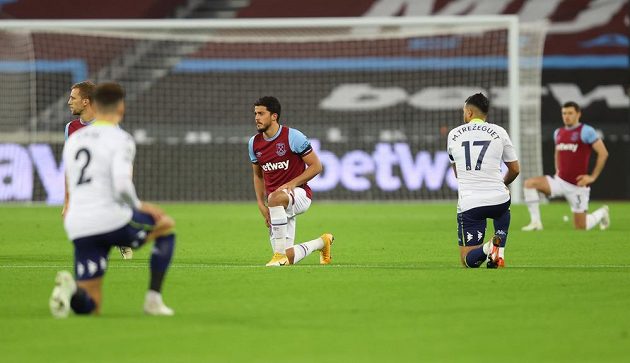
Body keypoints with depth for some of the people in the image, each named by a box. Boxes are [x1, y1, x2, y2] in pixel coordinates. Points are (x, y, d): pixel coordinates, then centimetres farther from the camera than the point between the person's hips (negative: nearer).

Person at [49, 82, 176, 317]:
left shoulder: (73, 140, 18)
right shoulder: (120, 139, -4)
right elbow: (122, 184, -20)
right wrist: (138, 206, 1)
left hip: (78, 228, 5)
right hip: (112, 220, -5)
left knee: (89, 307, 8)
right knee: (167, 225, 25)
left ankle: (71, 289, -28)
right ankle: (153, 299, 16)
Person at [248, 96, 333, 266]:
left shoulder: (293, 137, -12)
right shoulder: (254, 143, 6)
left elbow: (316, 166, -9)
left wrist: (291, 184, -20)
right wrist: (261, 204, 6)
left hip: (299, 193, -6)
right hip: (278, 205, 6)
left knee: (275, 198, -43)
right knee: (288, 258, -1)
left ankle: (280, 255, -34)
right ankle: (322, 242, 31)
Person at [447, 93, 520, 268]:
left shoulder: (453, 135, 10)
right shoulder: (499, 132, 6)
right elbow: (515, 169, 15)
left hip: (468, 203, 0)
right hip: (498, 199, 0)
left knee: (468, 260, 8)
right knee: (503, 212, 39)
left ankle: (486, 248, -26)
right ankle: (499, 246, 11)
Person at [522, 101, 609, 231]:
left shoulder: (586, 131, -10)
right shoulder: (558, 133, 10)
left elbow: (603, 153, -10)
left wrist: (593, 177, -12)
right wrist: (557, 171, 14)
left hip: (578, 185, -6)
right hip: (560, 181, 6)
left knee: (580, 228, 0)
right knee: (529, 183, -18)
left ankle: (601, 213, 33)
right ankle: (535, 222, -15)